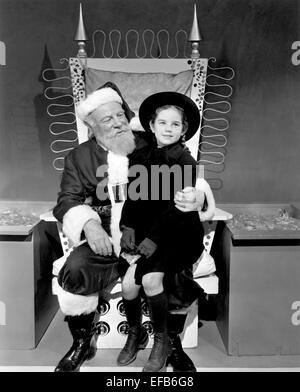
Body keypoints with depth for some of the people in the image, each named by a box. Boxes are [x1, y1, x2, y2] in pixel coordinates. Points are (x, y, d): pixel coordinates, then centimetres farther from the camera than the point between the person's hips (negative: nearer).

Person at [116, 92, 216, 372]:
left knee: (151, 278, -24)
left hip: (178, 231, -3)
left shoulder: (185, 161, -6)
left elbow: (175, 207, -13)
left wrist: (150, 242, -19)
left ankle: (162, 339, 3)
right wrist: (128, 228, -8)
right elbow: (132, 196, 8)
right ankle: (135, 333, 16)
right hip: (145, 228, 4)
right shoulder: (140, 157, 7)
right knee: (128, 282, -14)